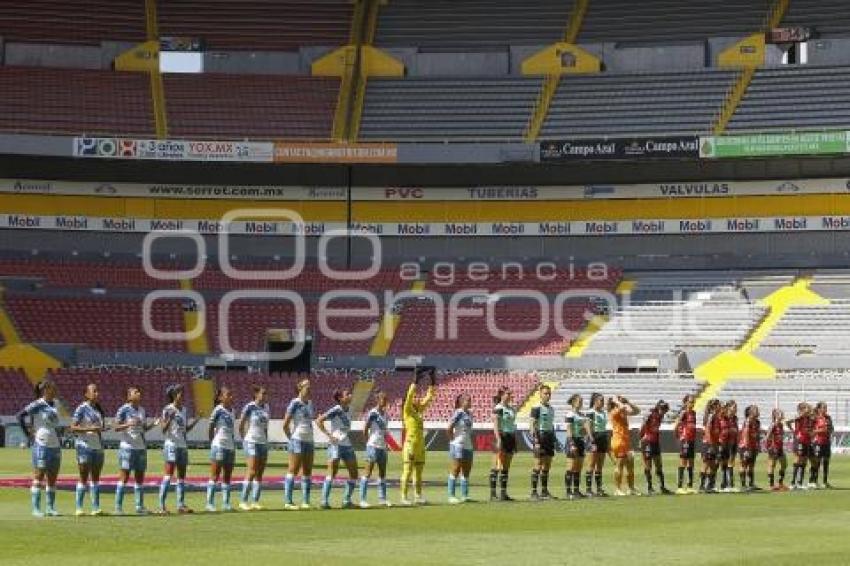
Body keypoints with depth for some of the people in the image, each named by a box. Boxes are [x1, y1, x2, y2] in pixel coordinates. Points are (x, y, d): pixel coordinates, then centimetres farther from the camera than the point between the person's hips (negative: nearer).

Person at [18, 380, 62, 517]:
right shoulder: (37, 405, -10)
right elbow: (21, 416, -18)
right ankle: (36, 509, -2)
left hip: (55, 445, 7)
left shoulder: (53, 404, 13)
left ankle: (50, 508, 13)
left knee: (52, 479, 8)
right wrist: (29, 434, -15)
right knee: (39, 477, -4)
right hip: (41, 445, -7)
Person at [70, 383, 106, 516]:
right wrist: (90, 429, -21)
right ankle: (79, 508, -1)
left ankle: (96, 507, 6)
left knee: (96, 478, 6)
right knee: (83, 478, -5)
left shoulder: (99, 409, 14)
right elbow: (73, 427, -12)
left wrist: (102, 428, 7)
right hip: (85, 445, -7)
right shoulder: (81, 408, -7)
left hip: (98, 446, 7)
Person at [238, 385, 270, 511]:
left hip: (263, 443, 7)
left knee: (260, 474, 3)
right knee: (252, 472, -11)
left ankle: (255, 501, 6)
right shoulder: (249, 407, -9)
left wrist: (266, 440, 14)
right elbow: (241, 425, -4)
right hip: (251, 442, -7)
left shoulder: (266, 407, 11)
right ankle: (243, 501, -6)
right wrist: (244, 440, -2)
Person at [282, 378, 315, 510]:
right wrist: (291, 438, -2)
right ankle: (288, 502, -2)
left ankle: (305, 502, 12)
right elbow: (285, 424, -10)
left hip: (309, 441, 8)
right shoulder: (295, 403, -9)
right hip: (297, 440, -8)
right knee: (293, 470, -5)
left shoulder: (309, 403, 13)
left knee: (307, 472, 8)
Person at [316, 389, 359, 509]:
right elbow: (319, 421, -15)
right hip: (336, 445, -8)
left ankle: (346, 501, 16)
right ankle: (324, 501, -8)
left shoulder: (348, 410, 12)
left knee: (354, 474, 7)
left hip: (348, 445, 8)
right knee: (332, 473, -11)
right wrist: (329, 435, -19)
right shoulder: (335, 410, -11)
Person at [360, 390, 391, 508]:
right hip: (373, 445, -8)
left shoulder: (386, 414, 12)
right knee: (368, 472, -6)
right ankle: (362, 499, -5)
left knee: (383, 473, 10)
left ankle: (382, 499, 16)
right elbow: (365, 429, -10)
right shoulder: (373, 413, -11)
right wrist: (368, 441, -4)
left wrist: (386, 443, 13)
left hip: (382, 446, 8)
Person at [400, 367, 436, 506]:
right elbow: (409, 396, -17)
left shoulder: (419, 411, 13)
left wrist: (432, 383, 11)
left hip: (420, 445, 7)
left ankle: (418, 496, 16)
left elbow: (428, 398, 17)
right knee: (407, 471, -6)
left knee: (418, 472, 10)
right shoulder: (408, 411, -5)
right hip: (410, 444, -7)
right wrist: (415, 381, -19)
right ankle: (404, 497, -6)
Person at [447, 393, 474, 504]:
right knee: (455, 471, -4)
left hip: (468, 446, 8)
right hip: (458, 445, -8)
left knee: (467, 471, 10)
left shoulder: (469, 414, 12)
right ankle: (451, 496, 0)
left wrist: (470, 442, 12)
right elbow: (449, 429, -17)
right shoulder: (458, 413, -12)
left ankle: (464, 496, 16)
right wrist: (453, 440, -9)